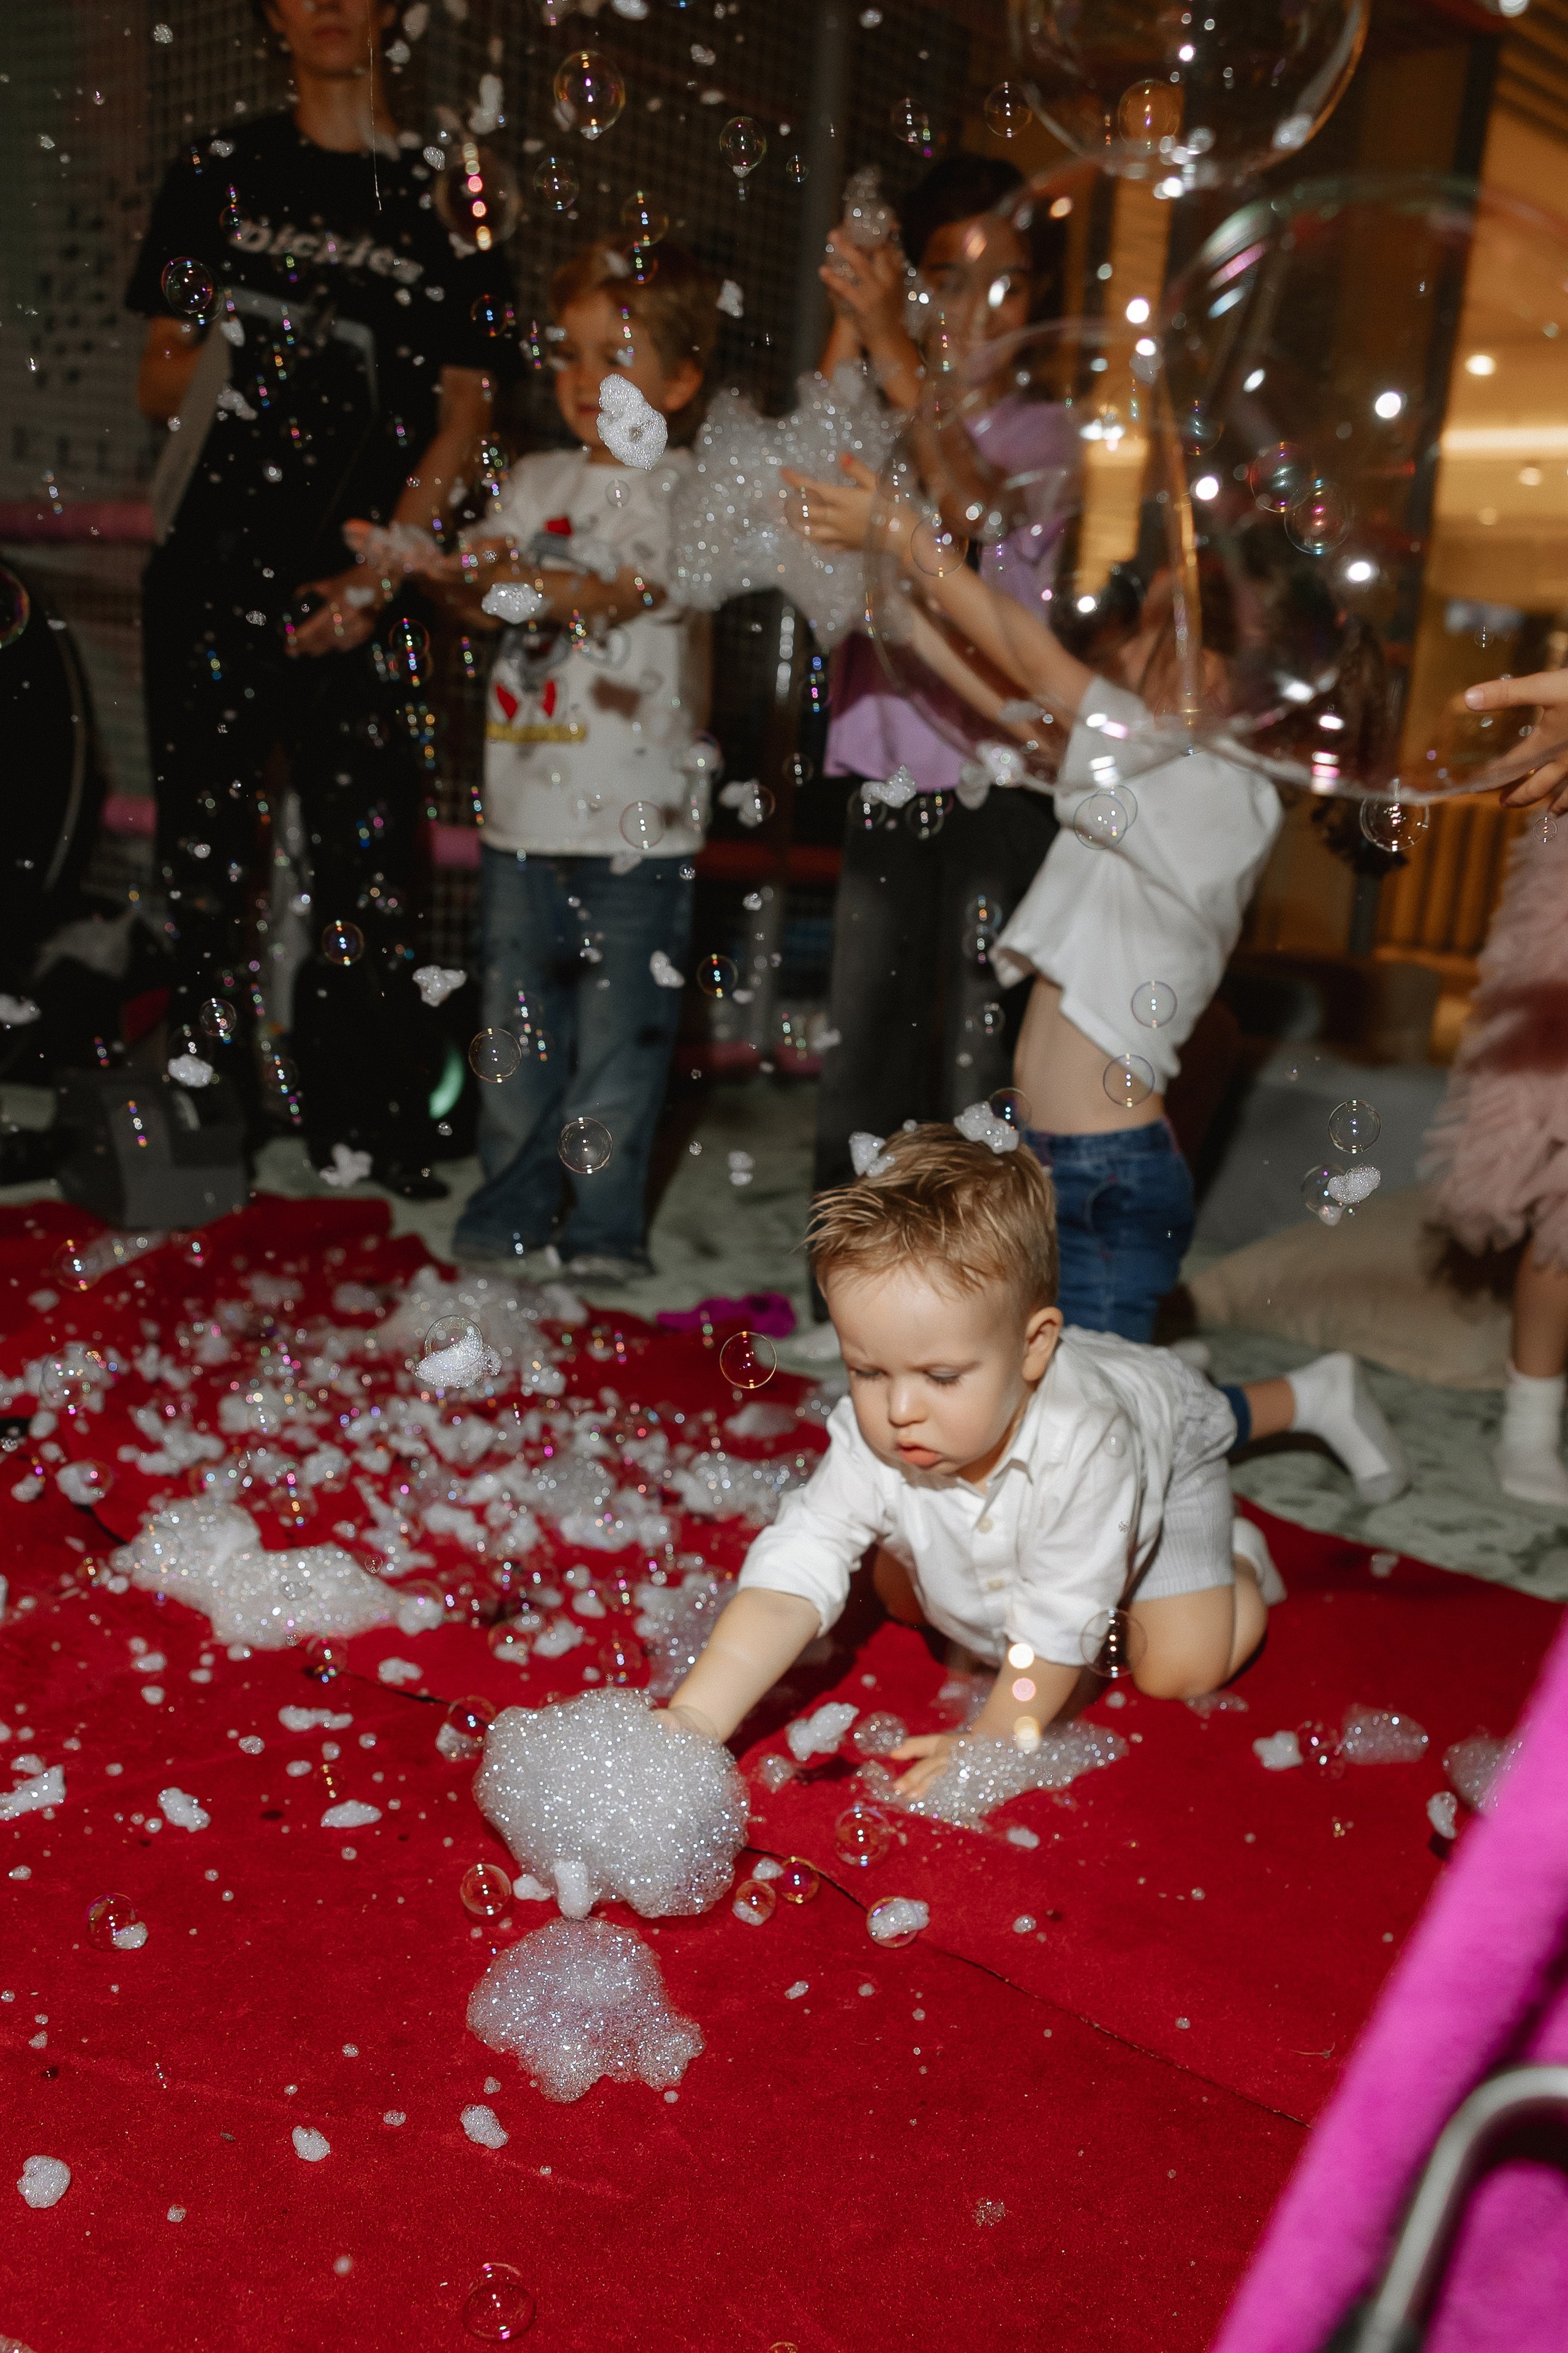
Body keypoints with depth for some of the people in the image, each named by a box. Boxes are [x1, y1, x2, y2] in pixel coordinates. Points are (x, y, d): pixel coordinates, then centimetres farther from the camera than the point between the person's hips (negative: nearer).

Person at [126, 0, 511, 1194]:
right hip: (214, 570, 2)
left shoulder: (442, 196, 10)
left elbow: (464, 416, 4)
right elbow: (156, 383, 14)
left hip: (364, 588, -1)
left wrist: (376, 575, -7)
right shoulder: (219, 174, 15)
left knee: (370, 855, -5)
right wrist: (197, 364, -11)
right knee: (205, 849, 1)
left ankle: (372, 1123, 6)